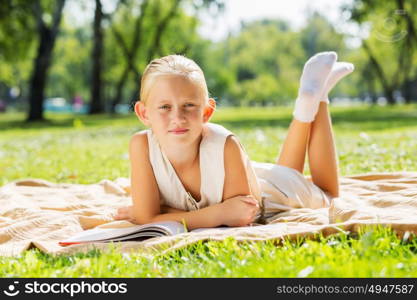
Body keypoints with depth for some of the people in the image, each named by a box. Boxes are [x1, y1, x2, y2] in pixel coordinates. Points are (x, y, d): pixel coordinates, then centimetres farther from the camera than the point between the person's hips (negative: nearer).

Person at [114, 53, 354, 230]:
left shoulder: (225, 146, -43)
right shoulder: (142, 145, -38)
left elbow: (240, 219, -38)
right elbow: (146, 218, -38)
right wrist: (220, 213, -44)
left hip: (266, 192, -2)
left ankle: (313, 99, 31)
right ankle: (305, 109, 36)